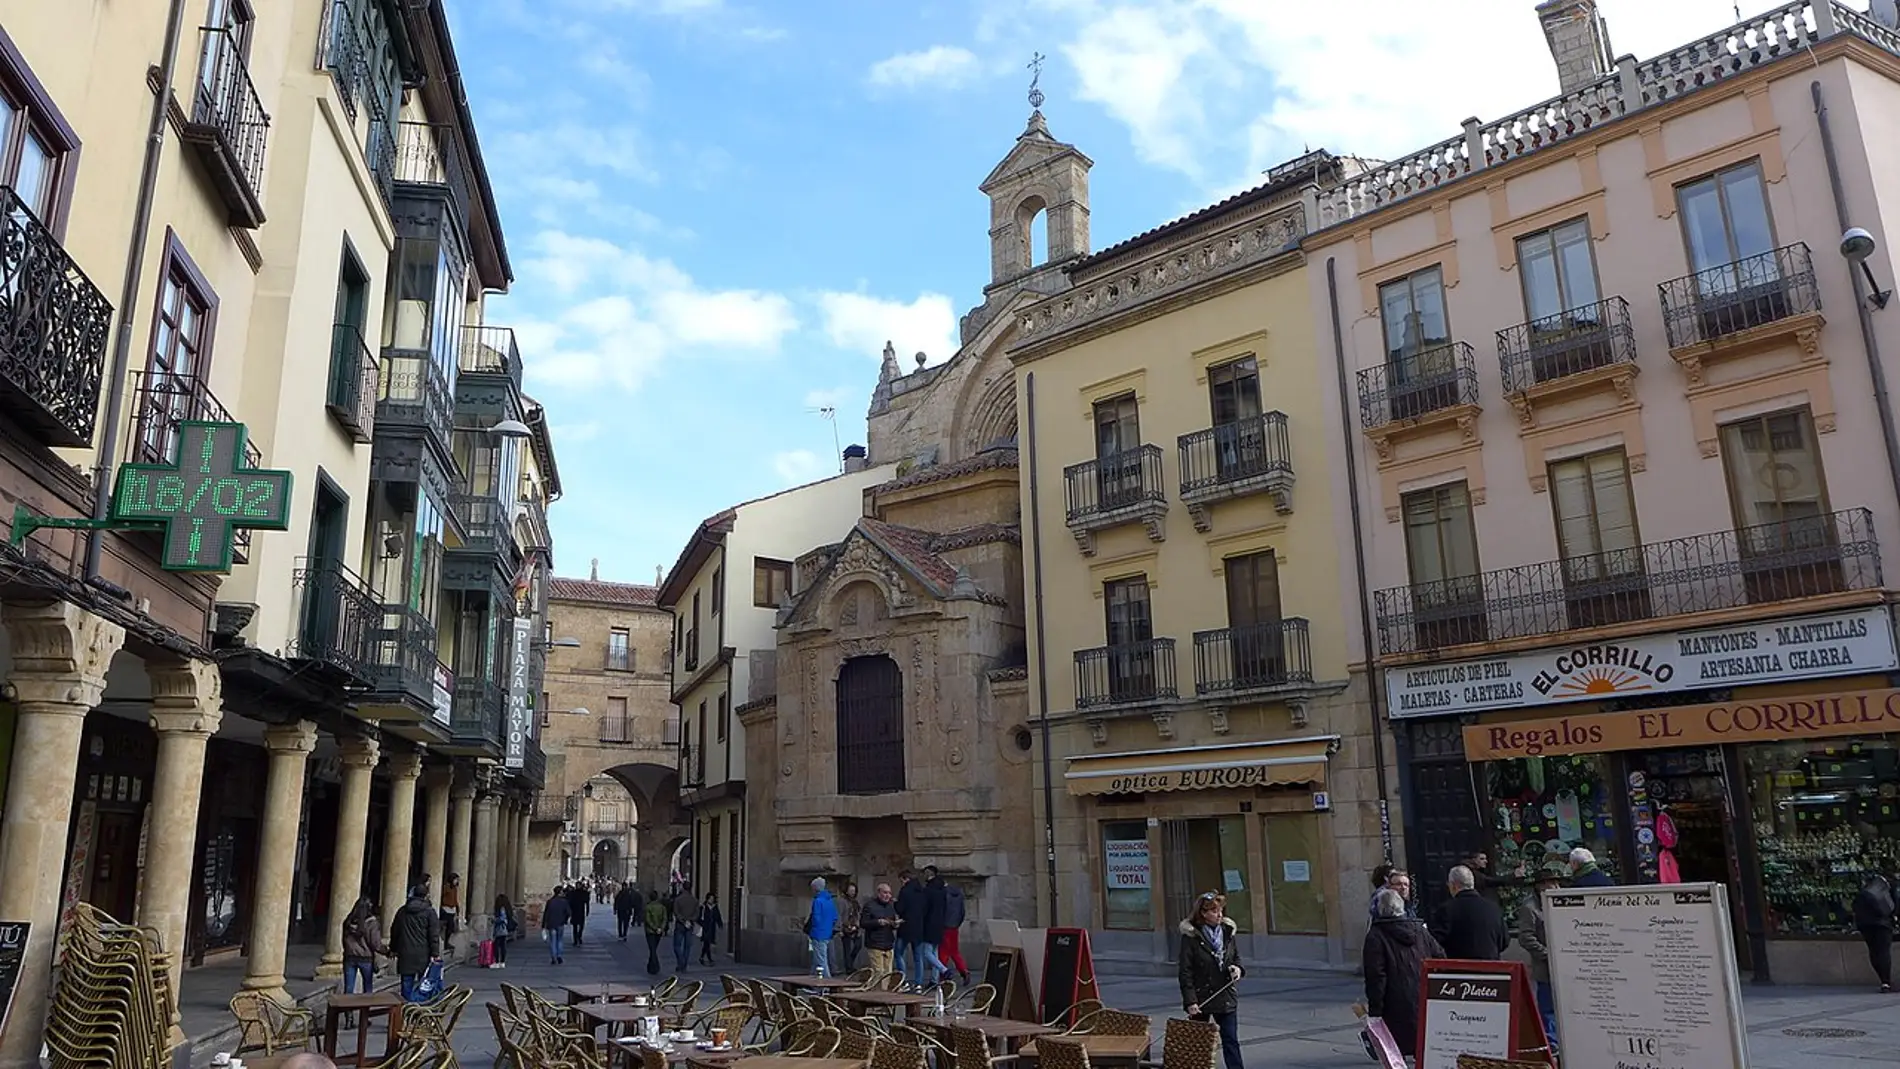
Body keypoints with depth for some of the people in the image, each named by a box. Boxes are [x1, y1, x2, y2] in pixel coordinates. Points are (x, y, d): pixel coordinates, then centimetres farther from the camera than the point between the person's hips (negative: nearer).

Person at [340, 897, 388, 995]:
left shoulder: (348, 921, 0)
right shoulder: (372, 923, -14)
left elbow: (344, 941, 8)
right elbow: (376, 945, -14)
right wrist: (387, 952, 1)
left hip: (349, 958, 3)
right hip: (366, 959, -3)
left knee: (348, 990, 8)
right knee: (368, 988, 13)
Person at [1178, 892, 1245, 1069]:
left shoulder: (1229, 931, 2)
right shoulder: (1191, 936, -11)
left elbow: (1237, 958, 16)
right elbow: (1185, 972, -11)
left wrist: (1238, 969, -8)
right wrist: (1190, 1001, -16)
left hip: (1226, 997, 3)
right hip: (1201, 998, -3)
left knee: (1231, 1041, 3)